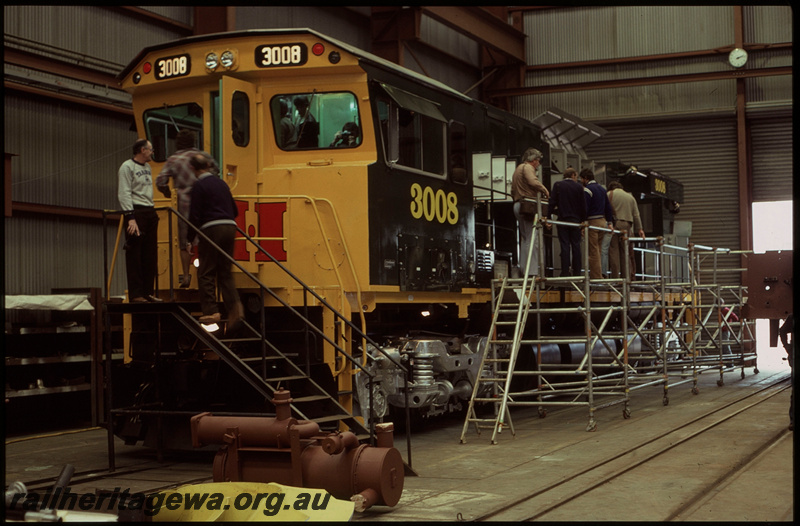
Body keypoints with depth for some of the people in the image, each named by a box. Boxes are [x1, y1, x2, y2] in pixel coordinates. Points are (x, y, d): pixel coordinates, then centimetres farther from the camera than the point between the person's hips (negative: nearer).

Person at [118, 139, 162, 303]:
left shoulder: (147, 167, 20)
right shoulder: (127, 167, -5)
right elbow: (124, 194, -13)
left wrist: (153, 212, 16)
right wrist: (131, 218, -21)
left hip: (150, 212, 8)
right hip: (135, 212, -8)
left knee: (150, 254, 8)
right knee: (134, 255, -6)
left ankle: (148, 292, 14)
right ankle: (136, 294, -6)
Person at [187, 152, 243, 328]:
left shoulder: (199, 185, -6)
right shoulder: (221, 183, 16)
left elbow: (195, 215, -9)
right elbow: (234, 210, 21)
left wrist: (190, 238, 0)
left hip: (211, 230, -6)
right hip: (229, 228, 6)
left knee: (206, 273, 2)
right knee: (225, 273, 10)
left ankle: (211, 311, -3)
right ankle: (235, 306, -6)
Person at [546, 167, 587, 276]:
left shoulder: (557, 185, 0)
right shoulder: (579, 186, 2)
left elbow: (552, 202, -4)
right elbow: (583, 205, 3)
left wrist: (548, 217, -1)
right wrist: (583, 220, 11)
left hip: (563, 220, -1)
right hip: (576, 220, 1)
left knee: (565, 246, -2)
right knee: (576, 246, 6)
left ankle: (565, 272, -6)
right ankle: (577, 272, 6)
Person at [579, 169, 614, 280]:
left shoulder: (587, 190, -10)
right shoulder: (602, 189, 16)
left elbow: (585, 209, -17)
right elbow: (608, 207, 17)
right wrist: (610, 222, 18)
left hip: (592, 222, -8)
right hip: (602, 221, 8)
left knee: (593, 252, -6)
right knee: (597, 250, 14)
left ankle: (596, 276, -7)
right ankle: (599, 274, 15)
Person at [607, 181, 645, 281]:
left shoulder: (609, 195, 8)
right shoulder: (630, 197, 19)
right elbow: (636, 215, 17)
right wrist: (639, 229, 20)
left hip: (613, 224, -3)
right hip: (627, 225, 3)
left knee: (613, 251, -4)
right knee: (626, 252, 7)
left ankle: (615, 276, -9)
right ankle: (629, 275, 5)